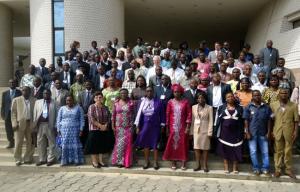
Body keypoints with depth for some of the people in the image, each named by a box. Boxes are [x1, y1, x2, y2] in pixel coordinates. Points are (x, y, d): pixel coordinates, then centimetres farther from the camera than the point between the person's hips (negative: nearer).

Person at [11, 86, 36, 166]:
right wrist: (14, 124, -7)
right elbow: (13, 113, 3)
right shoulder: (16, 100, 5)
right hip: (20, 124, -1)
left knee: (30, 143, 7)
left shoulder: (34, 100, 5)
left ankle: (28, 158, 21)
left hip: (31, 124, 1)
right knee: (18, 143, 3)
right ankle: (18, 160, 16)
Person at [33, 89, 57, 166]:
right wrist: (34, 125, 2)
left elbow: (56, 115, -4)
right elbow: (35, 114, 8)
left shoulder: (54, 103, -1)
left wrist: (55, 126, -9)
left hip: (50, 125, -4)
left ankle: (51, 159, 14)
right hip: (40, 124, 4)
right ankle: (42, 159, 22)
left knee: (51, 142, 4)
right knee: (40, 143, 11)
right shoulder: (38, 102, 11)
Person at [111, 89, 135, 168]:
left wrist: (132, 126, -4)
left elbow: (133, 115, 0)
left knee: (127, 144, 2)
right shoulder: (116, 103, 3)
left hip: (128, 127, -1)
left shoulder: (131, 103, -1)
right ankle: (119, 161, 19)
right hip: (119, 127, 1)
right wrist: (113, 125, -1)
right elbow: (113, 115, 4)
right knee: (119, 144, 7)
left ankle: (126, 162, 15)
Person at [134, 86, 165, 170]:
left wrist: (162, 126, -2)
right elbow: (139, 114, 4)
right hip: (145, 126, 2)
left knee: (155, 144, 4)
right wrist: (137, 127, 1)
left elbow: (162, 114, 0)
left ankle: (156, 162, 17)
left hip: (155, 126, -2)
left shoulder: (158, 102, -3)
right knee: (145, 144, 8)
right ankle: (146, 161, 22)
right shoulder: (142, 102, 3)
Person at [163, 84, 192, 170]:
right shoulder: (170, 102, 0)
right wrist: (167, 127, 2)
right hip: (173, 127, 1)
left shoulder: (185, 102, -2)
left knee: (183, 143, 5)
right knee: (172, 143, 5)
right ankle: (173, 162, 17)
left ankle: (183, 162, 15)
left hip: (183, 127, -1)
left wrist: (188, 127, -6)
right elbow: (167, 115, 2)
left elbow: (189, 114, -2)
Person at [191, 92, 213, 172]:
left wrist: (210, 132, -11)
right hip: (196, 130, 3)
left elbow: (211, 121, -6)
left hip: (205, 130, -2)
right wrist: (191, 131, 4)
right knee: (196, 147, 5)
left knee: (205, 148, 5)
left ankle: (205, 165, 15)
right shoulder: (194, 107, 5)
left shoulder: (209, 108, -5)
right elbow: (192, 120, 6)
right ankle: (198, 164, 15)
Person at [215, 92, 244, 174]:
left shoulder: (239, 108, 6)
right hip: (225, 131, 0)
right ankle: (226, 167, 12)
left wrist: (242, 132, -2)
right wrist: (218, 131, -3)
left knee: (235, 149, 2)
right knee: (225, 149, 3)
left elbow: (242, 121, 5)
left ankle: (235, 167, 12)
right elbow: (218, 119, 3)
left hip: (236, 131, 0)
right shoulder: (221, 108, 4)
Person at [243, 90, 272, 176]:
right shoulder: (248, 107, -3)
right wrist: (247, 133, -8)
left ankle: (265, 168, 20)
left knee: (265, 152, 8)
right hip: (252, 133, -1)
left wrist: (268, 132, -1)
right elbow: (246, 121, -3)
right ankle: (256, 168, 19)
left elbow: (269, 121, 4)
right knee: (253, 152, 6)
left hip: (263, 133, 2)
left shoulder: (266, 107, 2)